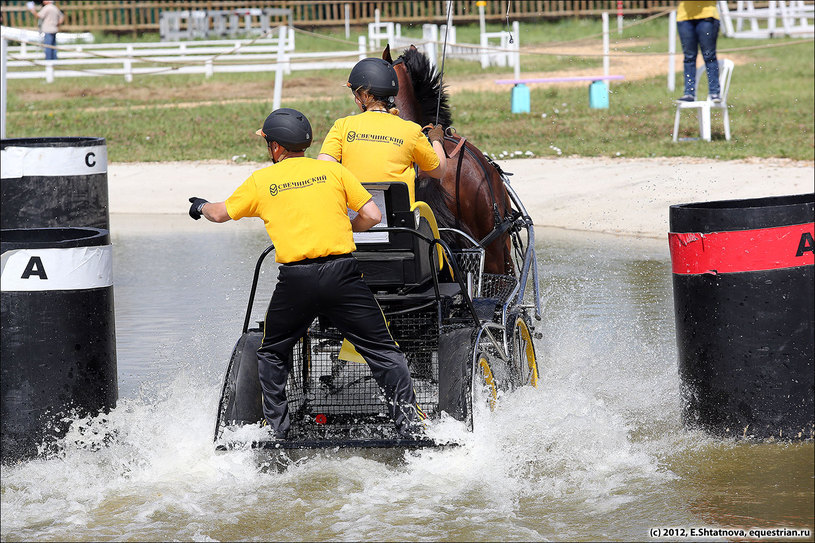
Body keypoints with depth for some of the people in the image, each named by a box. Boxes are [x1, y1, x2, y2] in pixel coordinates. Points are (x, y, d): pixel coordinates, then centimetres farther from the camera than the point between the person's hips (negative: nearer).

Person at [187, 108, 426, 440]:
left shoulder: (261, 181, 10)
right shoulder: (334, 170, 9)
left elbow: (219, 214, 25)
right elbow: (372, 216, 6)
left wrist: (200, 206, 47)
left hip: (296, 279, 0)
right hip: (343, 273, 0)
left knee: (271, 353, 22)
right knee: (383, 351, 5)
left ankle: (277, 431, 17)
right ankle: (411, 426, -4)